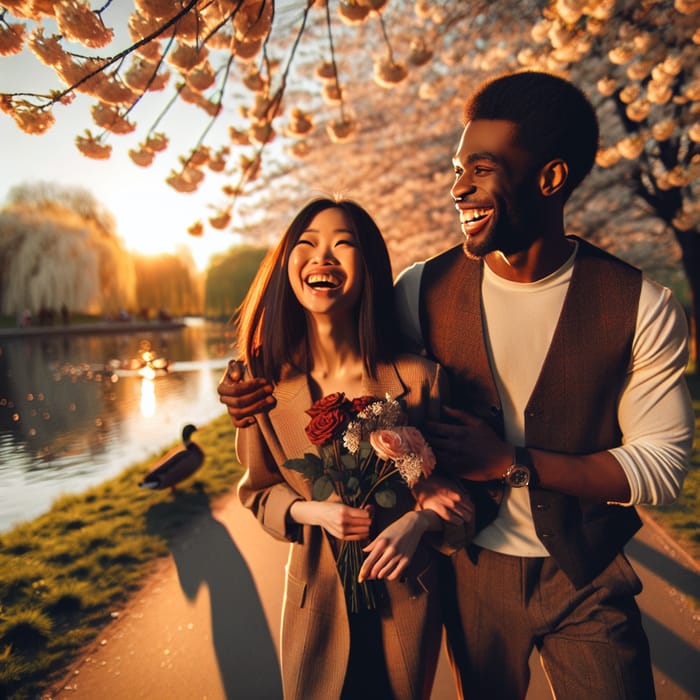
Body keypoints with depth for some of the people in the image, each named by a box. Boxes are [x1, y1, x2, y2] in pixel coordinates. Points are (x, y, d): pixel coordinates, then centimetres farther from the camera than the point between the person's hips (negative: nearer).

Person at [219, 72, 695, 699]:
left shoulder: (642, 309, -15)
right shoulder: (424, 289, -11)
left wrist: (511, 464, -23)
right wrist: (271, 385, -13)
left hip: (588, 578, -1)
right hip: (473, 569, 2)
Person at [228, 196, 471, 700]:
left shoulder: (418, 378, -16)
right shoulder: (269, 386, -12)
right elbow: (259, 490, 2)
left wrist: (419, 521, -21)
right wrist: (312, 512, -16)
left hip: (406, 597, 0)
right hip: (318, 599, 1)